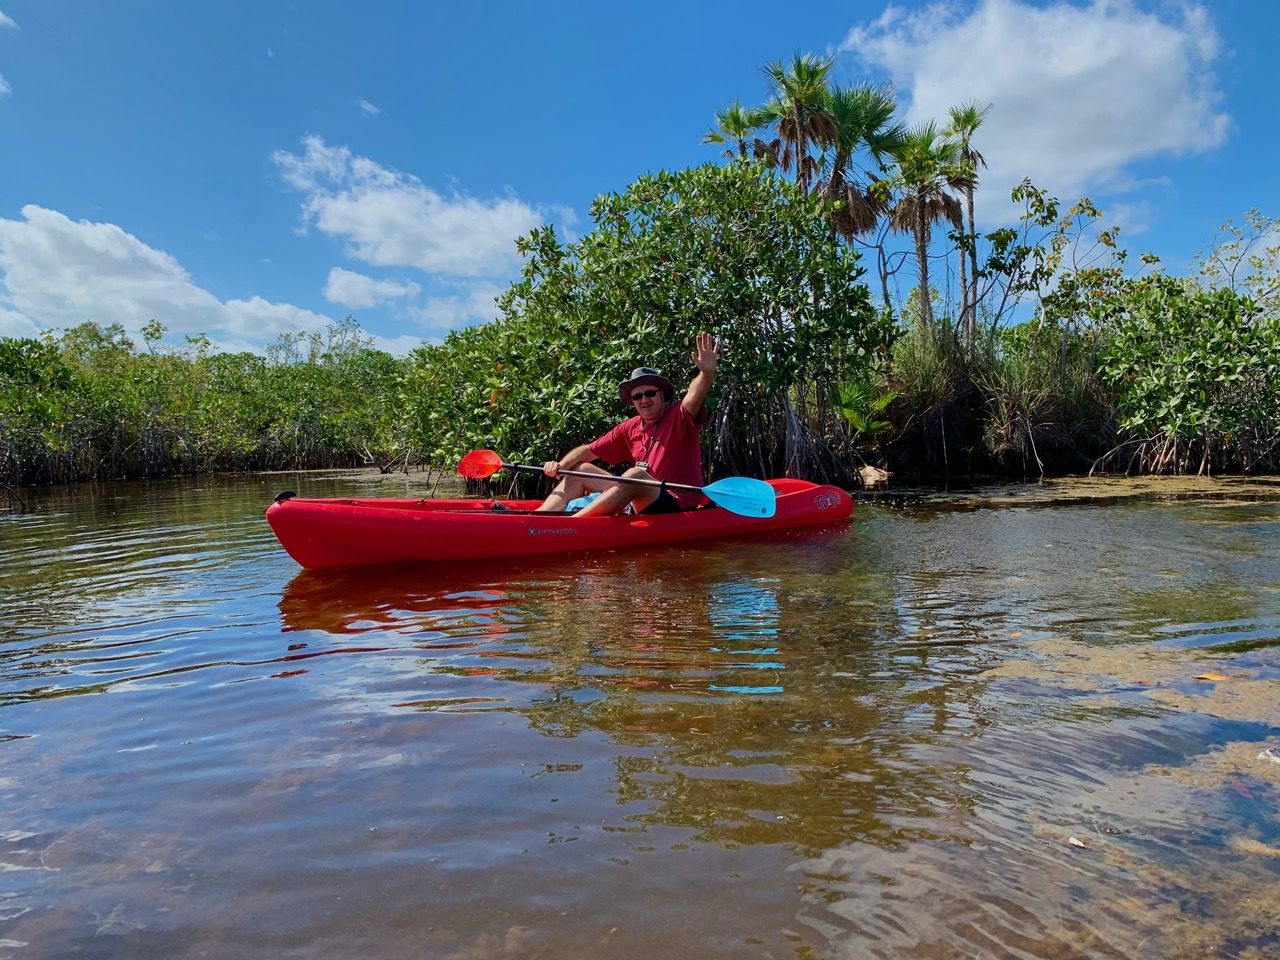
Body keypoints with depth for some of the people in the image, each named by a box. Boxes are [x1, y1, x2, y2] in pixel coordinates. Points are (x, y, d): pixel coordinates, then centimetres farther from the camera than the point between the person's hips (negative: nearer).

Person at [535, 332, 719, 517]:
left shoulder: (679, 418, -4)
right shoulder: (630, 428, 11)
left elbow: (694, 397, -26)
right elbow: (588, 451, 13)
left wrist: (707, 372, -47)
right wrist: (560, 465, -4)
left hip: (678, 507, -7)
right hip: (636, 504, 7)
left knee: (636, 475, -34)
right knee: (581, 469, 7)